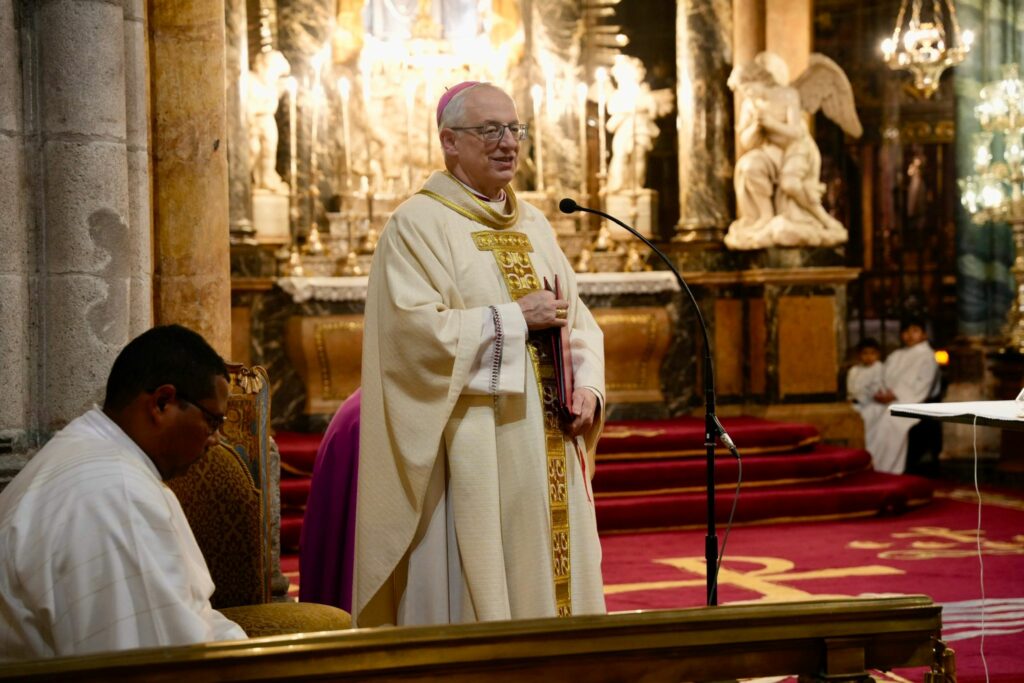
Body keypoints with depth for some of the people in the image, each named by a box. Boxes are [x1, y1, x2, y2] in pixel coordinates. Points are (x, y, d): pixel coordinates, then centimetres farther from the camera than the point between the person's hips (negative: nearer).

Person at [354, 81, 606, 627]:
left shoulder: (534, 226, 16)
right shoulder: (417, 224, -6)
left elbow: (578, 319, 16)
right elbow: (411, 327, -18)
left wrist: (587, 385, -2)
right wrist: (514, 318, -15)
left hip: (547, 451, 7)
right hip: (472, 451, -7)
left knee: (553, 579, 10)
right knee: (479, 589, -4)